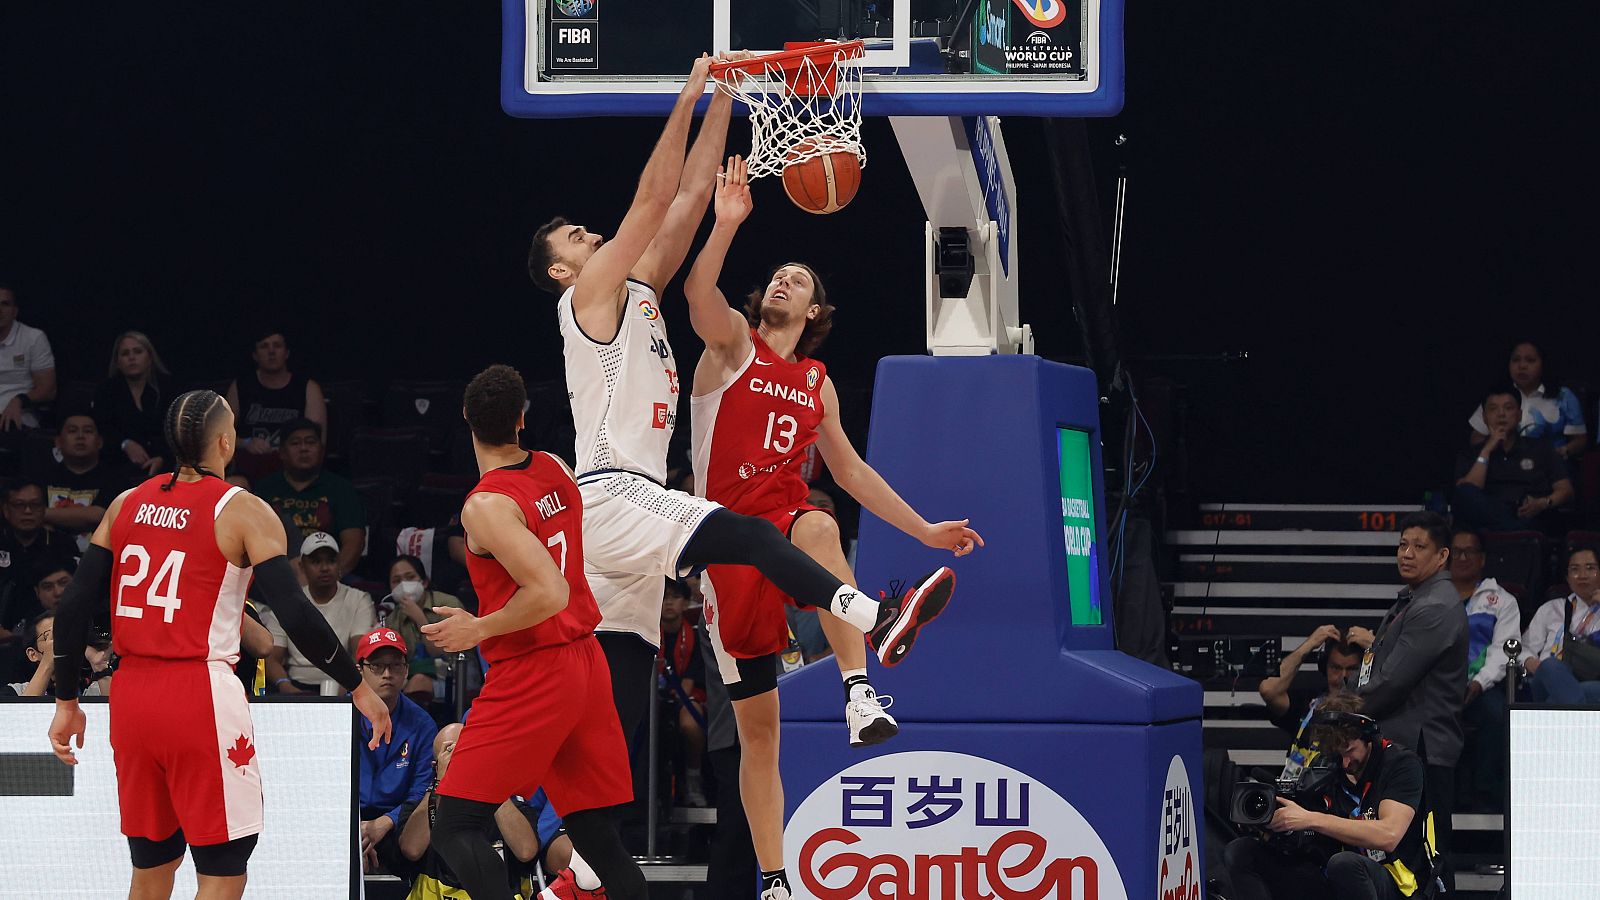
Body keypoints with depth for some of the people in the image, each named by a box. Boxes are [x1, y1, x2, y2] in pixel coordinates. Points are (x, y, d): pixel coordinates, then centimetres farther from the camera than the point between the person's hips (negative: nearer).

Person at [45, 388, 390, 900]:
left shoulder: (127, 505, 10)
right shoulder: (243, 512, -4)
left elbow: (74, 607, 7)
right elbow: (296, 617, -11)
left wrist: (67, 702, 16)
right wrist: (358, 688, -1)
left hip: (131, 697, 6)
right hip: (201, 696, -6)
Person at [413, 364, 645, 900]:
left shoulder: (486, 505, -17)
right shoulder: (556, 470, 6)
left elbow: (549, 594, -24)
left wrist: (477, 631, -13)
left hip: (531, 675, -8)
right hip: (586, 661, 8)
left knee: (456, 825, -4)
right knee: (597, 832, 10)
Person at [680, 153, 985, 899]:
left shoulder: (817, 384, 16)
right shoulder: (733, 342, 4)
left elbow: (849, 469, 25)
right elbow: (699, 296, -18)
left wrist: (924, 530, 21)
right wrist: (726, 224, -32)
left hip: (785, 524, 1)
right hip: (728, 541, -1)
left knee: (820, 528, -39)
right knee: (757, 725, 1)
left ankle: (860, 691, -46)